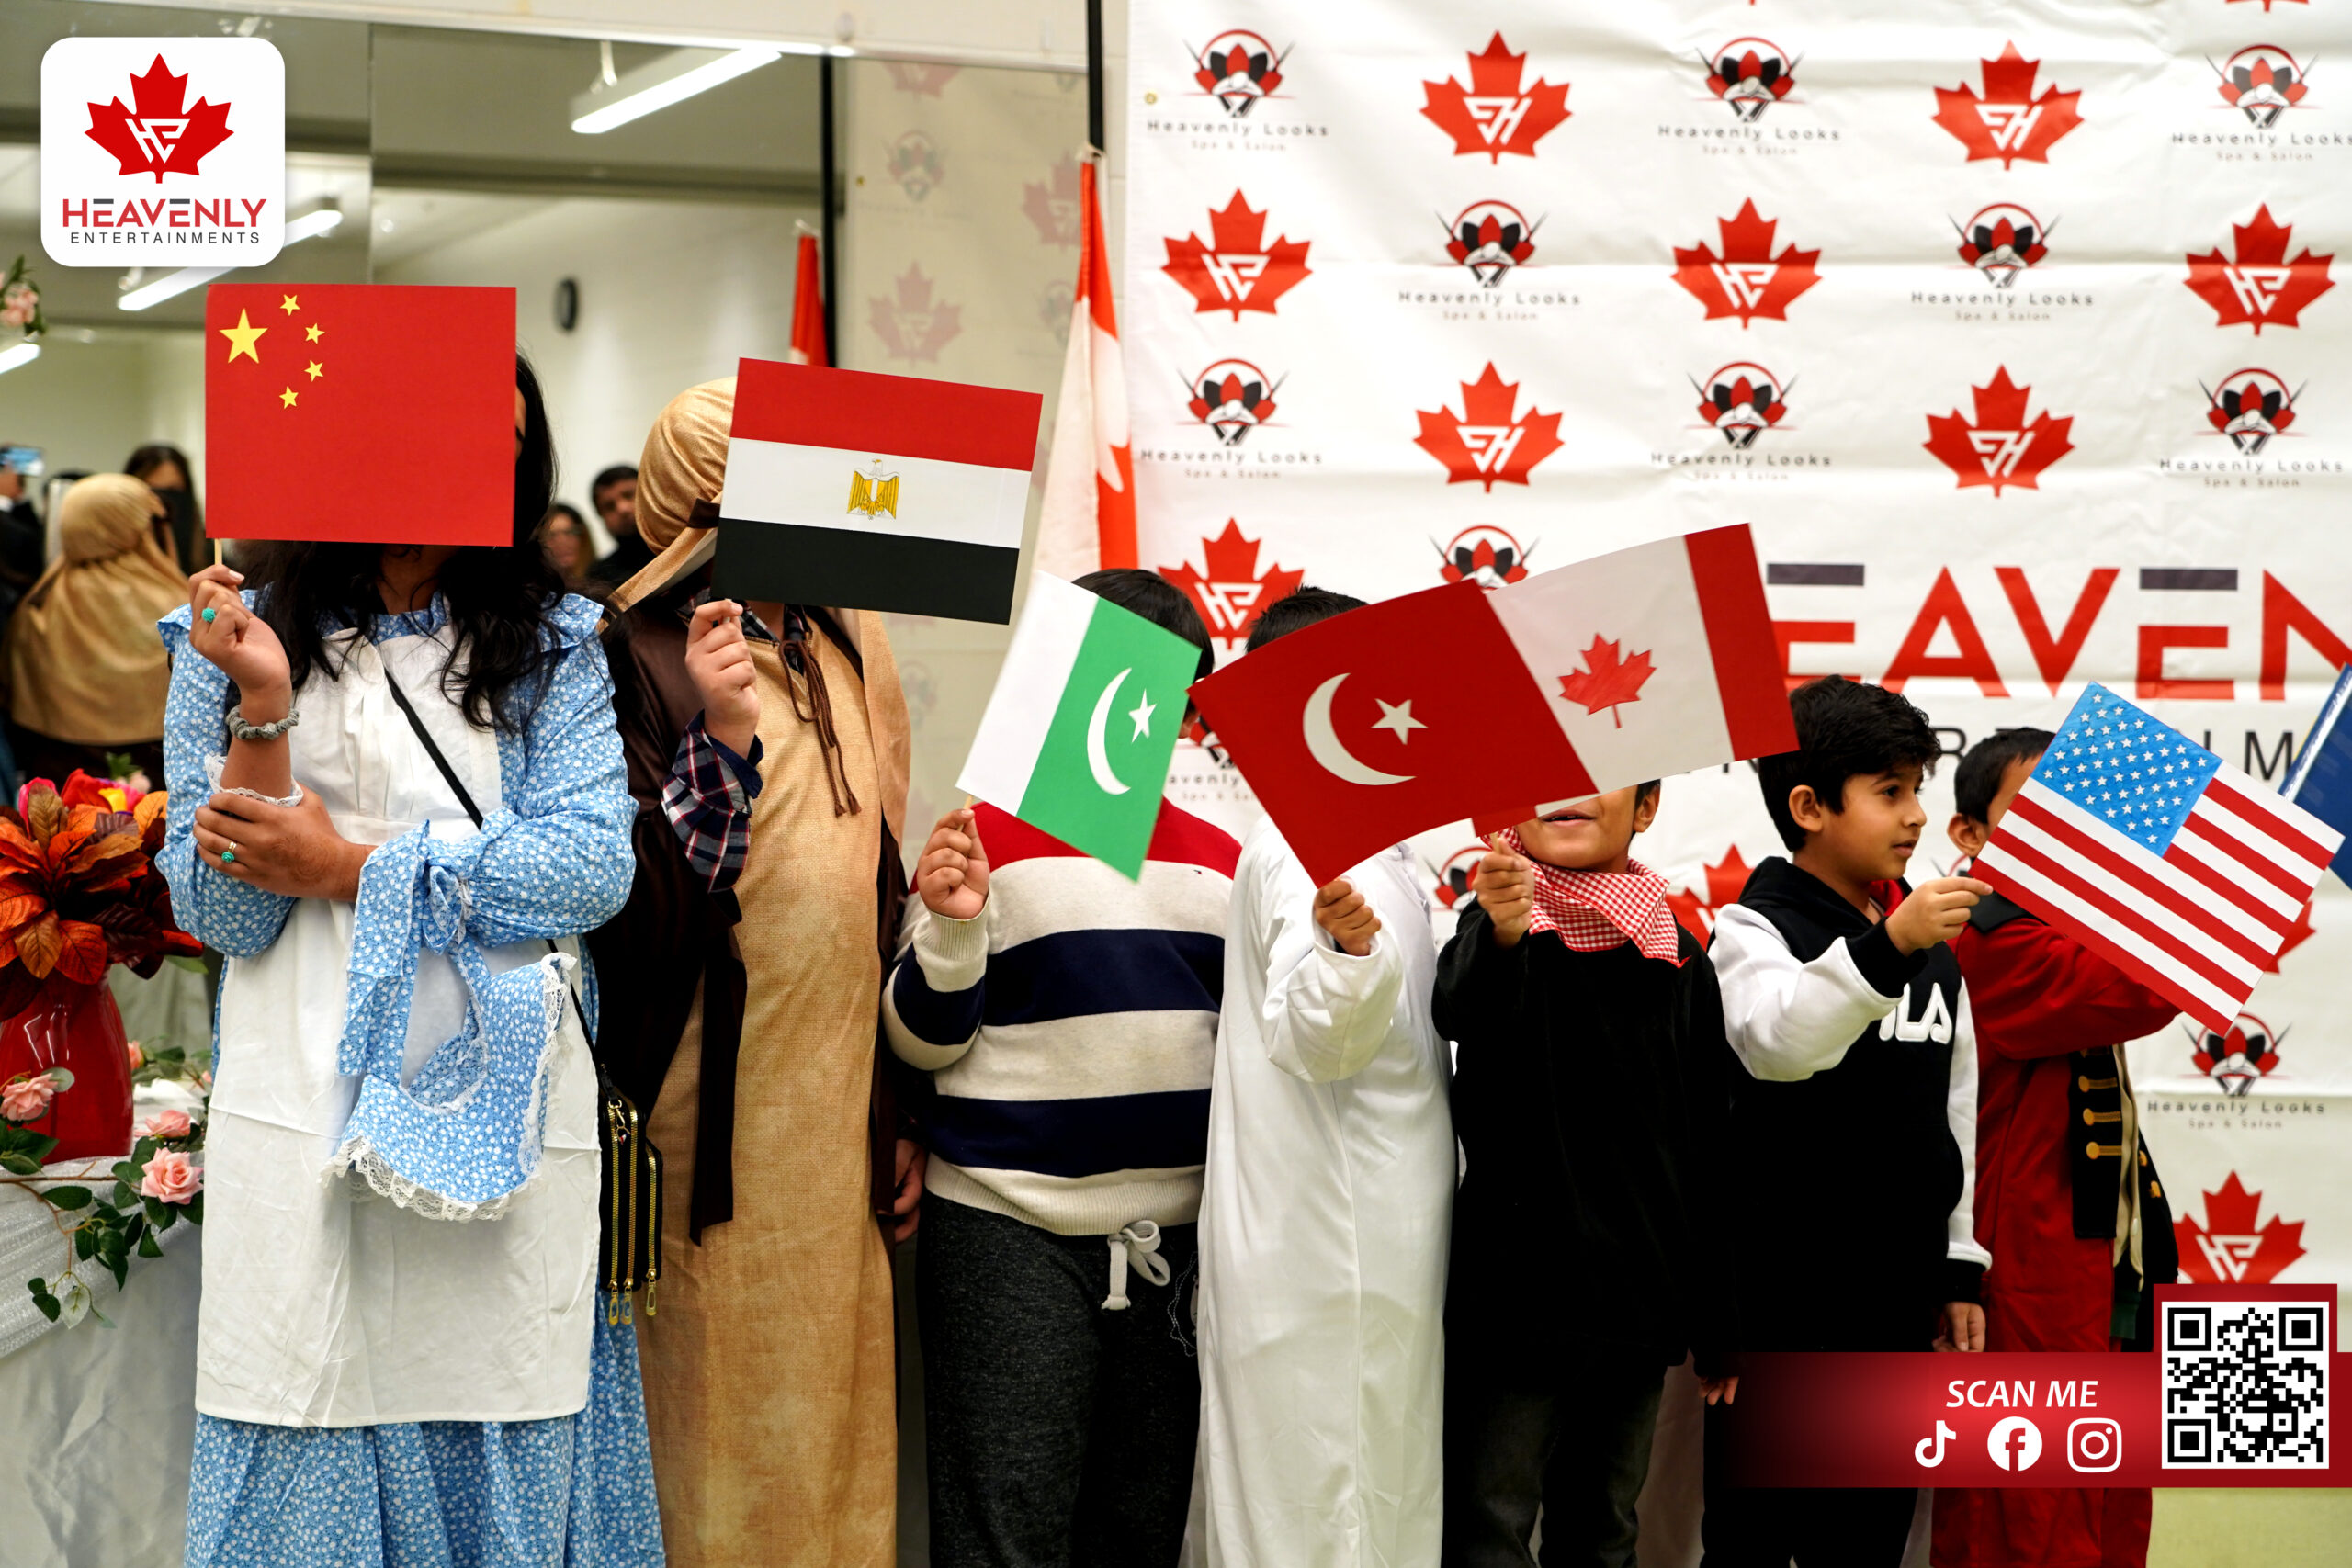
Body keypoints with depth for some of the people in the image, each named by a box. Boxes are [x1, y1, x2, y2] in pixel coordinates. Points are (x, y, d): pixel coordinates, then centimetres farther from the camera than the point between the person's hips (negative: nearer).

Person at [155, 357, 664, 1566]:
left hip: (501, 1117, 1)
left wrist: (350, 868, -9)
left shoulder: (550, 644, 8)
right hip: (301, 1115, -1)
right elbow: (222, 914, -1)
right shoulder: (234, 636, 7)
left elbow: (594, 868, -6)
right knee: (310, 1470, 1)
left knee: (504, 1468, 3)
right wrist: (262, 709, -14)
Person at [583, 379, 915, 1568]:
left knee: (840, 1412, 11)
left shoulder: (847, 650, 10)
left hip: (847, 1106, 6)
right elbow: (645, 904, -18)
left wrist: (910, 1102, 14)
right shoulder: (640, 658, -10)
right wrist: (722, 741, -29)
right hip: (719, 1115, -6)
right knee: (729, 1428, 1)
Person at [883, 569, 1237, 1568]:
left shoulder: (1219, 859, 11)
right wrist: (952, 926, -19)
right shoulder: (991, 842, -4)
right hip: (1013, 1232, -5)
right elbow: (922, 1040, -3)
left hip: (1175, 1227, 5)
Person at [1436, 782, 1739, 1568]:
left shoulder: (1680, 958, 7)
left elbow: (1708, 1150, 11)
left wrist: (1717, 1324, 11)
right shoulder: (1494, 924, -5)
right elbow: (1461, 1010, -31)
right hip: (1515, 1288, -4)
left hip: (1640, 1293, 4)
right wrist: (1502, 935, -54)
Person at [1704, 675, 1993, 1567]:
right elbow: (1777, 1041, -29)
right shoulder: (1754, 929, -6)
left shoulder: (1933, 941, 14)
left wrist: (1959, 1265, 14)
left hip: (1898, 1295, 6)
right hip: (1778, 1294, -6)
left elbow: (1956, 1112, 17)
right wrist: (1885, 946, -42)